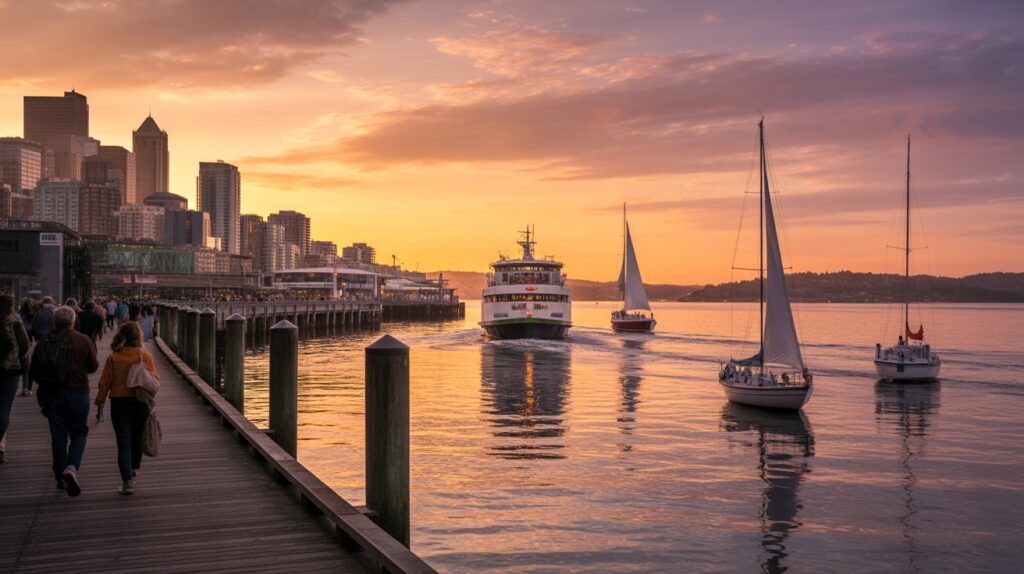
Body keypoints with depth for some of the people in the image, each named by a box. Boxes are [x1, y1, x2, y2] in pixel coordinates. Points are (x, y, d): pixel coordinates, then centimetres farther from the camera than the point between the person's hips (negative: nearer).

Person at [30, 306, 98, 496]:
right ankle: (72, 467, -15)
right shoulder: (83, 341, -8)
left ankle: (60, 478, 16)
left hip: (51, 394, 2)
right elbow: (93, 366, -2)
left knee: (58, 436, 11)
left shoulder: (44, 343, -1)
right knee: (79, 433, 10)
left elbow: (34, 370, 2)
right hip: (77, 393, -2)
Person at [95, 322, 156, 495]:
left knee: (123, 442, 0)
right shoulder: (146, 357, -7)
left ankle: (127, 481, -8)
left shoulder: (113, 358, -7)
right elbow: (154, 379, -5)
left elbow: (105, 383, -4)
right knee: (137, 438, 21)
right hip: (141, 403, 1)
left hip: (119, 403, -1)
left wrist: (100, 405, 4)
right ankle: (134, 469, 42)